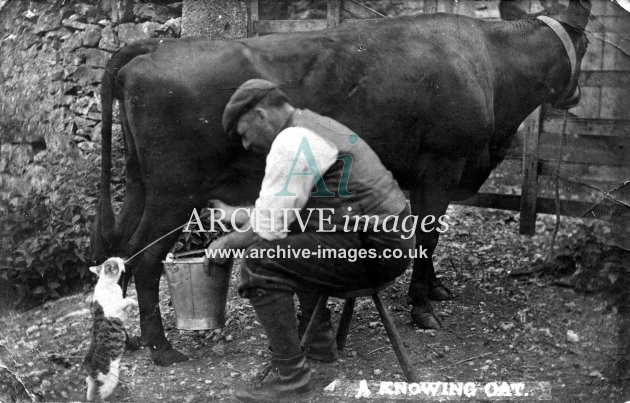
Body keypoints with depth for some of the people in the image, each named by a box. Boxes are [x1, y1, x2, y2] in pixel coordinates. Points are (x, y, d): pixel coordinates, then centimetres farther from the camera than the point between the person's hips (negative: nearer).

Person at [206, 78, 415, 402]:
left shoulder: (293, 141, -15)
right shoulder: (315, 126, 16)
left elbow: (268, 227, -13)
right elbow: (283, 210, 23)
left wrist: (225, 243, 4)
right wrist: (235, 214, 27)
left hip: (373, 250, -11)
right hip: (388, 238, 11)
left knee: (260, 263, -14)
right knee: (295, 248, 29)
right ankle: (319, 340, 32)